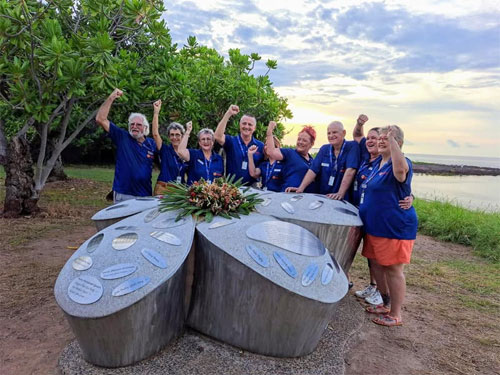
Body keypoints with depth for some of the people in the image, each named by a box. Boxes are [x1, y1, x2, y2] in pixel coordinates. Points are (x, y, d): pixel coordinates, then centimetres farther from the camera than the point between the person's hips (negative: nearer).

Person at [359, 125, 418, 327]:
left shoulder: (401, 163, -16)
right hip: (374, 226, 9)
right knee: (377, 266, 17)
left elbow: (400, 169, -41)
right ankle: (386, 304, 35)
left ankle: (396, 315, 17)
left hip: (395, 228, -9)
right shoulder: (377, 162, 11)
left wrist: (391, 139, -39)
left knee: (393, 270, 2)